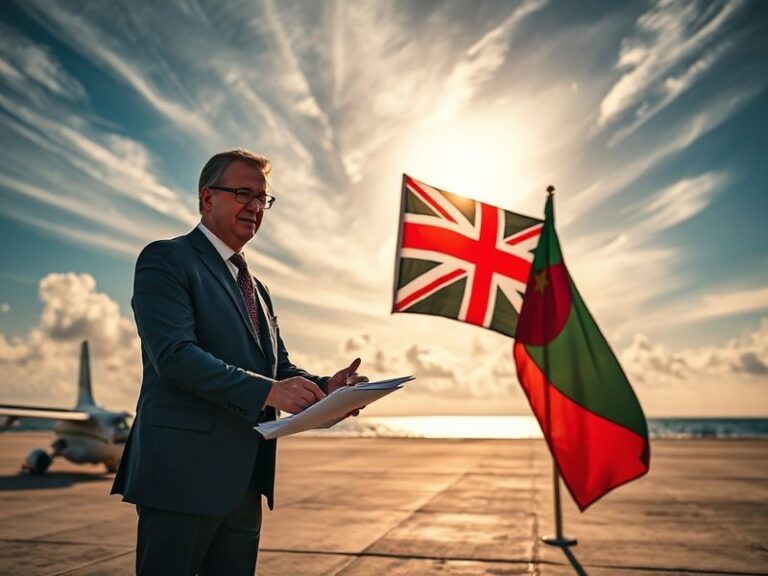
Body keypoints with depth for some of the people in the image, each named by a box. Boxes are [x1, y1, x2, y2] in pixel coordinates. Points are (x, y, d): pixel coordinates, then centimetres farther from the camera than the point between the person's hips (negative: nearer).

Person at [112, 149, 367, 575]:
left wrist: (324, 387, -5)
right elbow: (174, 354, -19)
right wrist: (266, 390, -25)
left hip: (245, 480, 8)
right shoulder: (165, 260, -5)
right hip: (184, 475, -7)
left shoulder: (255, 288, 20)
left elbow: (279, 366, 16)